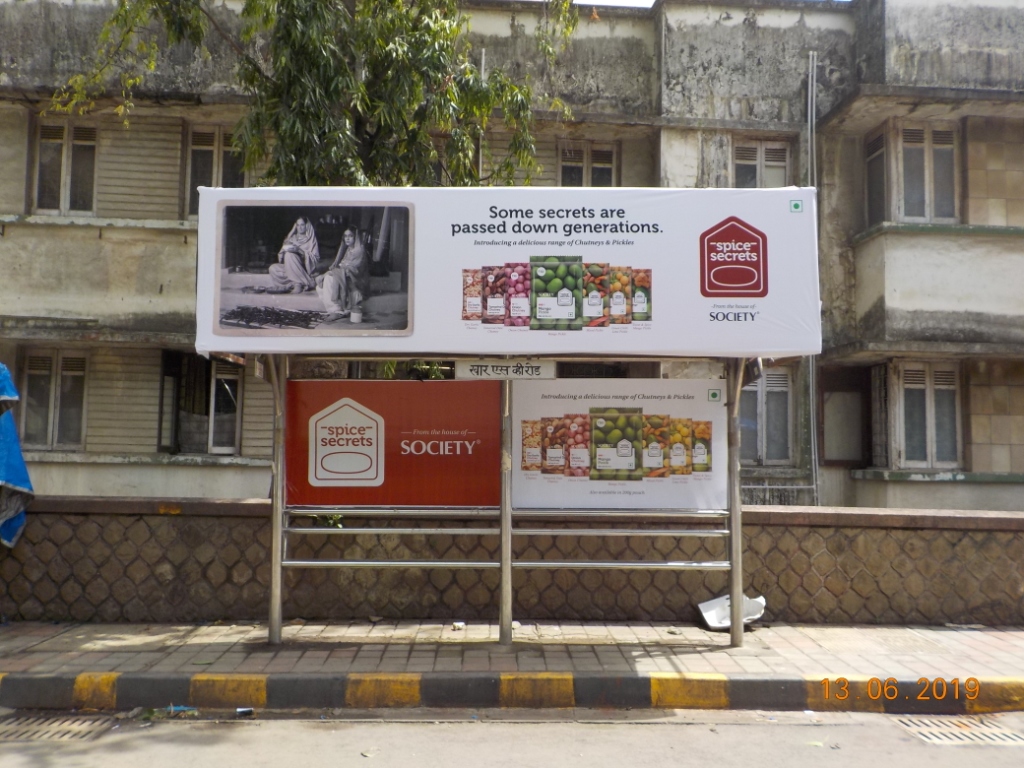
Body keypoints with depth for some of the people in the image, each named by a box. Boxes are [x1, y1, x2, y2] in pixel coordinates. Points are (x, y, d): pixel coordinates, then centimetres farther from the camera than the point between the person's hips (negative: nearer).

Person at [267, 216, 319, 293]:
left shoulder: (310, 239, 5)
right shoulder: (291, 238, 17)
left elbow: (315, 258, -8)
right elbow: (281, 257, 13)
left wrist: (299, 251, -18)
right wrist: (284, 250, -11)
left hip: (305, 268, -4)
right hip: (289, 269, 4)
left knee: (289, 255, -30)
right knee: (273, 268, -22)